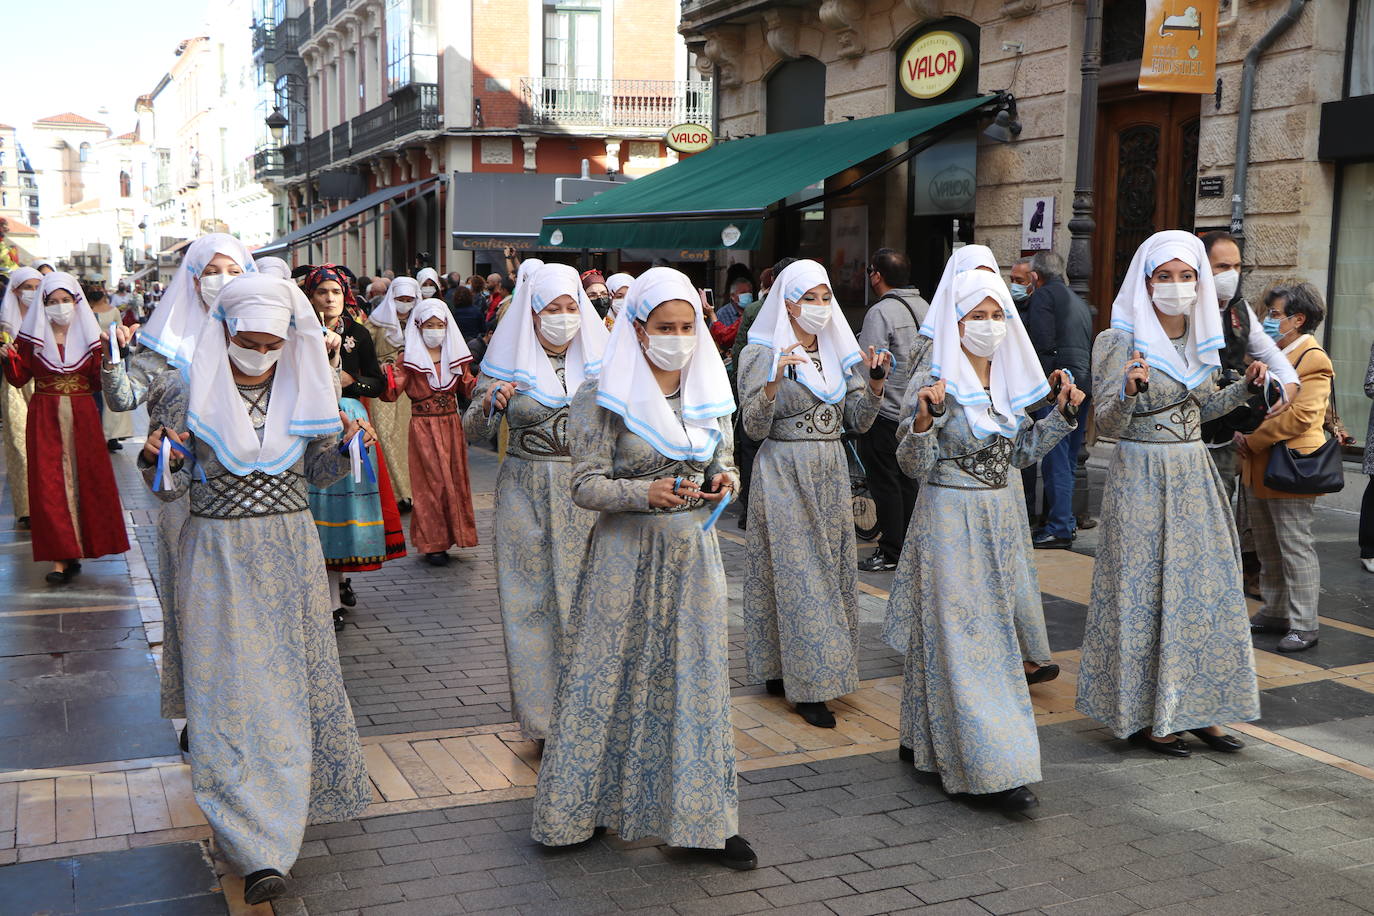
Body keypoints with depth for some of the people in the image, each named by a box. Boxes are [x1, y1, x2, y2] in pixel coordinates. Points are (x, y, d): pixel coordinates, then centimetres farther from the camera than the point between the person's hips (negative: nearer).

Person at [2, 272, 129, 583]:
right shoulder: (32, 336, 3)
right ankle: (61, 555, -4)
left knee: (85, 479, 2)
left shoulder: (89, 336, 6)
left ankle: (81, 543, 17)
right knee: (50, 484, -5)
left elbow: (98, 382, 3)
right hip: (45, 419, -1)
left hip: (81, 417, 1)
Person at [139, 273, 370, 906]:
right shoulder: (188, 398, -7)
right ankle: (259, 850, -5)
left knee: (294, 675, 13)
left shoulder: (304, 392, 1)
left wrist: (343, 445, -8)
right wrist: (160, 461, -23)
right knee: (234, 687, -6)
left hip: (292, 554, 3)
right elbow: (171, 490, -3)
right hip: (220, 556, -3)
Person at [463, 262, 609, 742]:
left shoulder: (601, 360, 6)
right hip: (528, 495, -1)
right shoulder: (508, 363, 1)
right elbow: (474, 432, 0)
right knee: (534, 599, 3)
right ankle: (545, 715, 15)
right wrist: (489, 402, -21)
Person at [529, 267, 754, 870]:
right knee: (612, 677, 4)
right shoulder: (604, 398, -8)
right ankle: (579, 810, 21)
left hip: (693, 549, 4)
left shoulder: (709, 391, 7)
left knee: (696, 679, 8)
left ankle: (706, 817, 18)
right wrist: (646, 493, -27)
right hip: (626, 554, -4)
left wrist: (724, 480, -8)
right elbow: (586, 486, -10)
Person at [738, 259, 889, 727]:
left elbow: (859, 421, 7)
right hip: (785, 473, -6)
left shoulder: (840, 351, 9)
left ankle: (783, 671, 22)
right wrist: (773, 381, -27)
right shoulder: (762, 354, -7)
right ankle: (807, 687, 1)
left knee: (831, 567, 9)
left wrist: (874, 381, -8)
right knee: (797, 573, -5)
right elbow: (754, 428, -14)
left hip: (831, 472, 6)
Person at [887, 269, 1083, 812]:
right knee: (964, 638, -5)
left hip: (1001, 519, 8)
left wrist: (1062, 413, 7)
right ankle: (993, 770, -2)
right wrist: (924, 418, -31)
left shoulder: (1008, 379, 8)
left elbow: (1021, 453, 16)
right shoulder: (937, 382, -12)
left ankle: (925, 742, 28)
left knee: (991, 633, 14)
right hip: (951, 519, -7)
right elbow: (916, 466, -15)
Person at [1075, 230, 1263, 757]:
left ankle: (1193, 707, 21)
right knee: (1144, 590, -1)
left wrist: (1246, 388, 4)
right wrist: (1129, 391, -32)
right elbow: (1106, 426, -14)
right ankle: (1139, 714, 11)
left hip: (1194, 473, 7)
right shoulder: (1121, 342, -12)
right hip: (1142, 474, -6)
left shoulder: (1201, 338, 8)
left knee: (1204, 585, 8)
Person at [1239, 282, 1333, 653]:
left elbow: (1299, 416, -21)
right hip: (1257, 469, 9)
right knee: (1268, 549, 16)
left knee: (1295, 548, -4)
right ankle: (1275, 612, 27)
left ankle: (1303, 625, 3)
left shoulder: (1313, 361, -13)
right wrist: (1242, 432, 3)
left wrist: (1254, 439, -16)